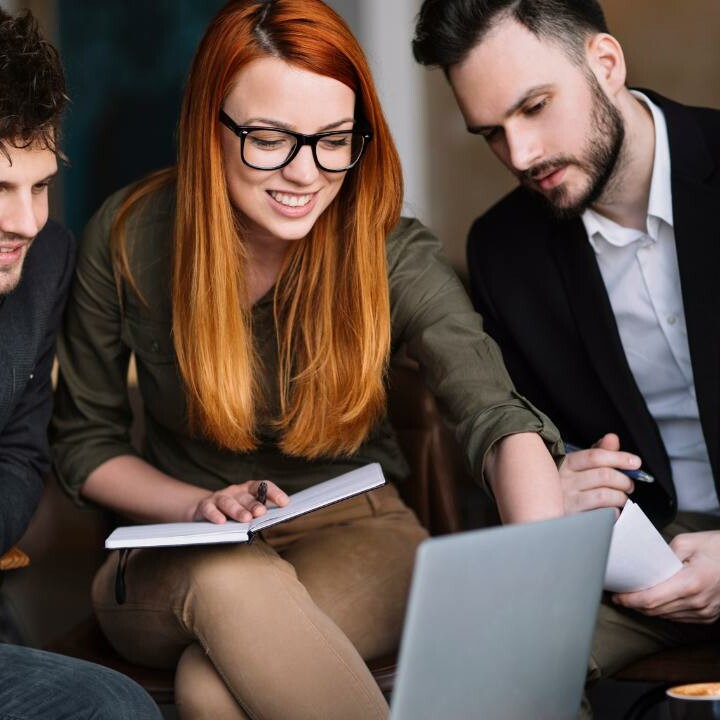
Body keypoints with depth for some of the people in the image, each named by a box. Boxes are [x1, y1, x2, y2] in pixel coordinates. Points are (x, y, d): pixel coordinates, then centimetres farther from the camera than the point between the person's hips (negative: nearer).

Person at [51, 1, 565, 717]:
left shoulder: (392, 255, -14)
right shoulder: (127, 238, -9)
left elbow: (502, 422, -29)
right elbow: (85, 443, 2)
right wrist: (200, 506, -17)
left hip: (355, 532, -2)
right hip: (175, 563, 3)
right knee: (230, 580, -36)